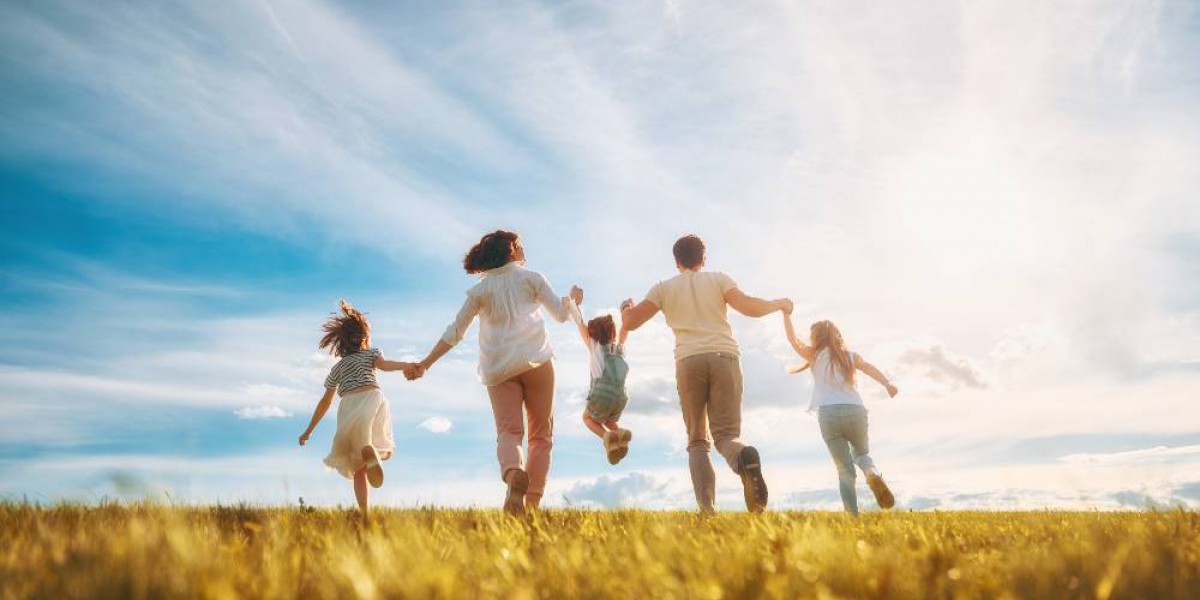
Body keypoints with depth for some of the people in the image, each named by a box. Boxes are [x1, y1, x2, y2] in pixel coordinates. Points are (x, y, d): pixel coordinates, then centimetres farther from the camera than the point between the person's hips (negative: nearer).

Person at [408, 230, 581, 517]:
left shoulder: (479, 290, 15)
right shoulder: (532, 278, 12)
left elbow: (454, 332, 10)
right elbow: (561, 314, 15)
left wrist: (426, 363, 14)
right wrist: (573, 298, 36)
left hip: (499, 368, 1)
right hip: (536, 360, -1)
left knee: (508, 431, -7)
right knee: (541, 433, 5)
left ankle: (514, 474, -39)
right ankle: (533, 501, -7)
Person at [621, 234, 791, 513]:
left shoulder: (664, 288, 17)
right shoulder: (718, 279, 15)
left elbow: (630, 322, 14)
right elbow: (749, 307, 1)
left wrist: (625, 310, 37)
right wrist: (779, 304, 19)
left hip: (689, 361, 0)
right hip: (724, 357, 0)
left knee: (698, 440, 10)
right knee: (725, 433, 1)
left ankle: (707, 508, -11)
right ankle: (745, 458, -37)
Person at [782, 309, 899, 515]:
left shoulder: (814, 355, 12)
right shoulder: (850, 355, 16)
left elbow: (793, 339, 15)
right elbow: (868, 367, -1)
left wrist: (786, 314, 21)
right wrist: (887, 384, -14)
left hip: (828, 414, -1)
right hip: (855, 411, 1)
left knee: (844, 469, 7)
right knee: (862, 453, 25)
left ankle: (853, 516, -6)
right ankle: (873, 474, -10)